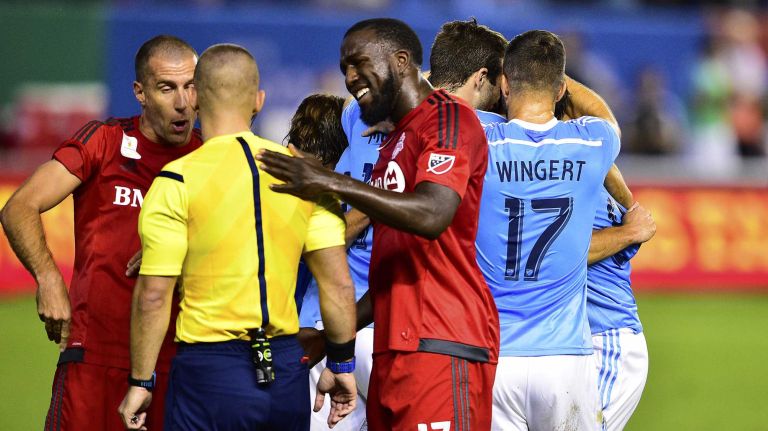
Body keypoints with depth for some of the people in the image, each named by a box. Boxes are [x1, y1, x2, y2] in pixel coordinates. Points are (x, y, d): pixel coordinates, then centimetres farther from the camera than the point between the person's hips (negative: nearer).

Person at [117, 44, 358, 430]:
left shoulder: (177, 183, -8)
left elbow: (153, 296, -9)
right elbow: (339, 284, 4)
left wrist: (140, 383, -1)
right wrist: (341, 365, 15)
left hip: (210, 369, -4)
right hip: (288, 371, 4)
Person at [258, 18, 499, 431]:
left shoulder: (448, 118, -4)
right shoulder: (394, 143, 25)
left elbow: (432, 215, -22)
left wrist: (333, 183, -19)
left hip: (442, 347, -9)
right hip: (394, 352, 9)